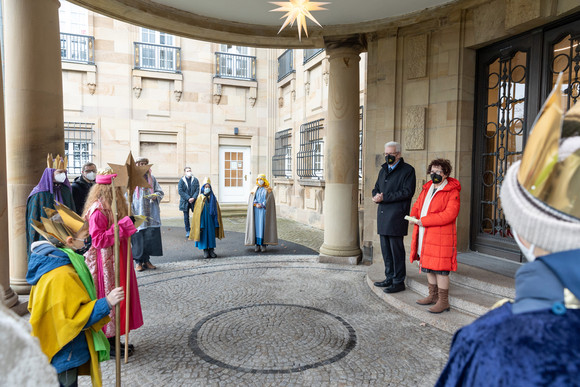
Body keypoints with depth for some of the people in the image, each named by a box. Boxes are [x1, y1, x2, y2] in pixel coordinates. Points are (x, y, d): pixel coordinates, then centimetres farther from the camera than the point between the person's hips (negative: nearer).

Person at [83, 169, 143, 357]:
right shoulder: (98, 211, -20)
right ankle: (108, 343, 15)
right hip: (106, 262, -10)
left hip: (117, 260, 10)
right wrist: (121, 228, -26)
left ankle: (114, 340, 27)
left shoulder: (113, 207, 10)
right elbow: (97, 240, -24)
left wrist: (128, 226, 6)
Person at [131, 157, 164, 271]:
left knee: (151, 236, 2)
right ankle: (138, 261, 8)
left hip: (151, 214, 3)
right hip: (137, 213, -3)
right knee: (137, 237, -2)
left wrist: (155, 196, -9)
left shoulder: (152, 178, 12)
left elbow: (160, 192, 13)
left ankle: (146, 260, 14)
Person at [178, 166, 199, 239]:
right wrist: (188, 198, -13)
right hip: (185, 202, 0)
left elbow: (197, 190, 0)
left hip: (194, 201, 0)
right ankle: (187, 231, 15)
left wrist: (193, 198, -14)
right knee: (186, 217, 5)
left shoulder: (195, 180, 3)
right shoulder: (182, 180, 0)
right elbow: (180, 191, -5)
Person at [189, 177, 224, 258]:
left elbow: (217, 211, 8)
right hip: (203, 220, -2)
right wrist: (200, 224, -9)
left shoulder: (213, 198, 6)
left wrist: (217, 223, 2)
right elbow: (197, 211, -1)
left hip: (211, 220, 2)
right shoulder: (200, 197, 2)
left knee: (211, 234, 4)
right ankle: (205, 251, 8)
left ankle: (211, 250, 12)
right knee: (204, 234, 0)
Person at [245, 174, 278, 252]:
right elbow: (252, 199, 5)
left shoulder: (268, 190, 3)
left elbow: (269, 200, -5)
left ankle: (263, 244, -1)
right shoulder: (255, 189, 12)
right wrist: (256, 204, -13)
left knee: (264, 226, -6)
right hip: (256, 210, 3)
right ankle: (257, 244, 2)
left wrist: (261, 205, -15)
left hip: (264, 211, -3)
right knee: (256, 226, -2)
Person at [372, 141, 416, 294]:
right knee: (386, 249, 13)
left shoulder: (407, 170, -5)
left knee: (396, 249, -3)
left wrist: (384, 197, -17)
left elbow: (407, 192, -15)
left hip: (396, 215, -7)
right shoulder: (383, 170, 18)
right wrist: (376, 196, -2)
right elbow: (376, 188, 22)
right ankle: (390, 278, 25)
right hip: (383, 214, 8)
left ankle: (399, 281, 8)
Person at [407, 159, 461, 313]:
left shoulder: (452, 192, -9)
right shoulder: (427, 188, 15)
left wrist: (424, 221, -20)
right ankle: (433, 296, 31)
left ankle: (443, 301, 10)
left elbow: (449, 214, -20)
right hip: (425, 236, 8)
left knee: (440, 268, -3)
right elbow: (417, 205, 22)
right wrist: (414, 216, -2)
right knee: (428, 266, 16)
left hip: (441, 237, -8)